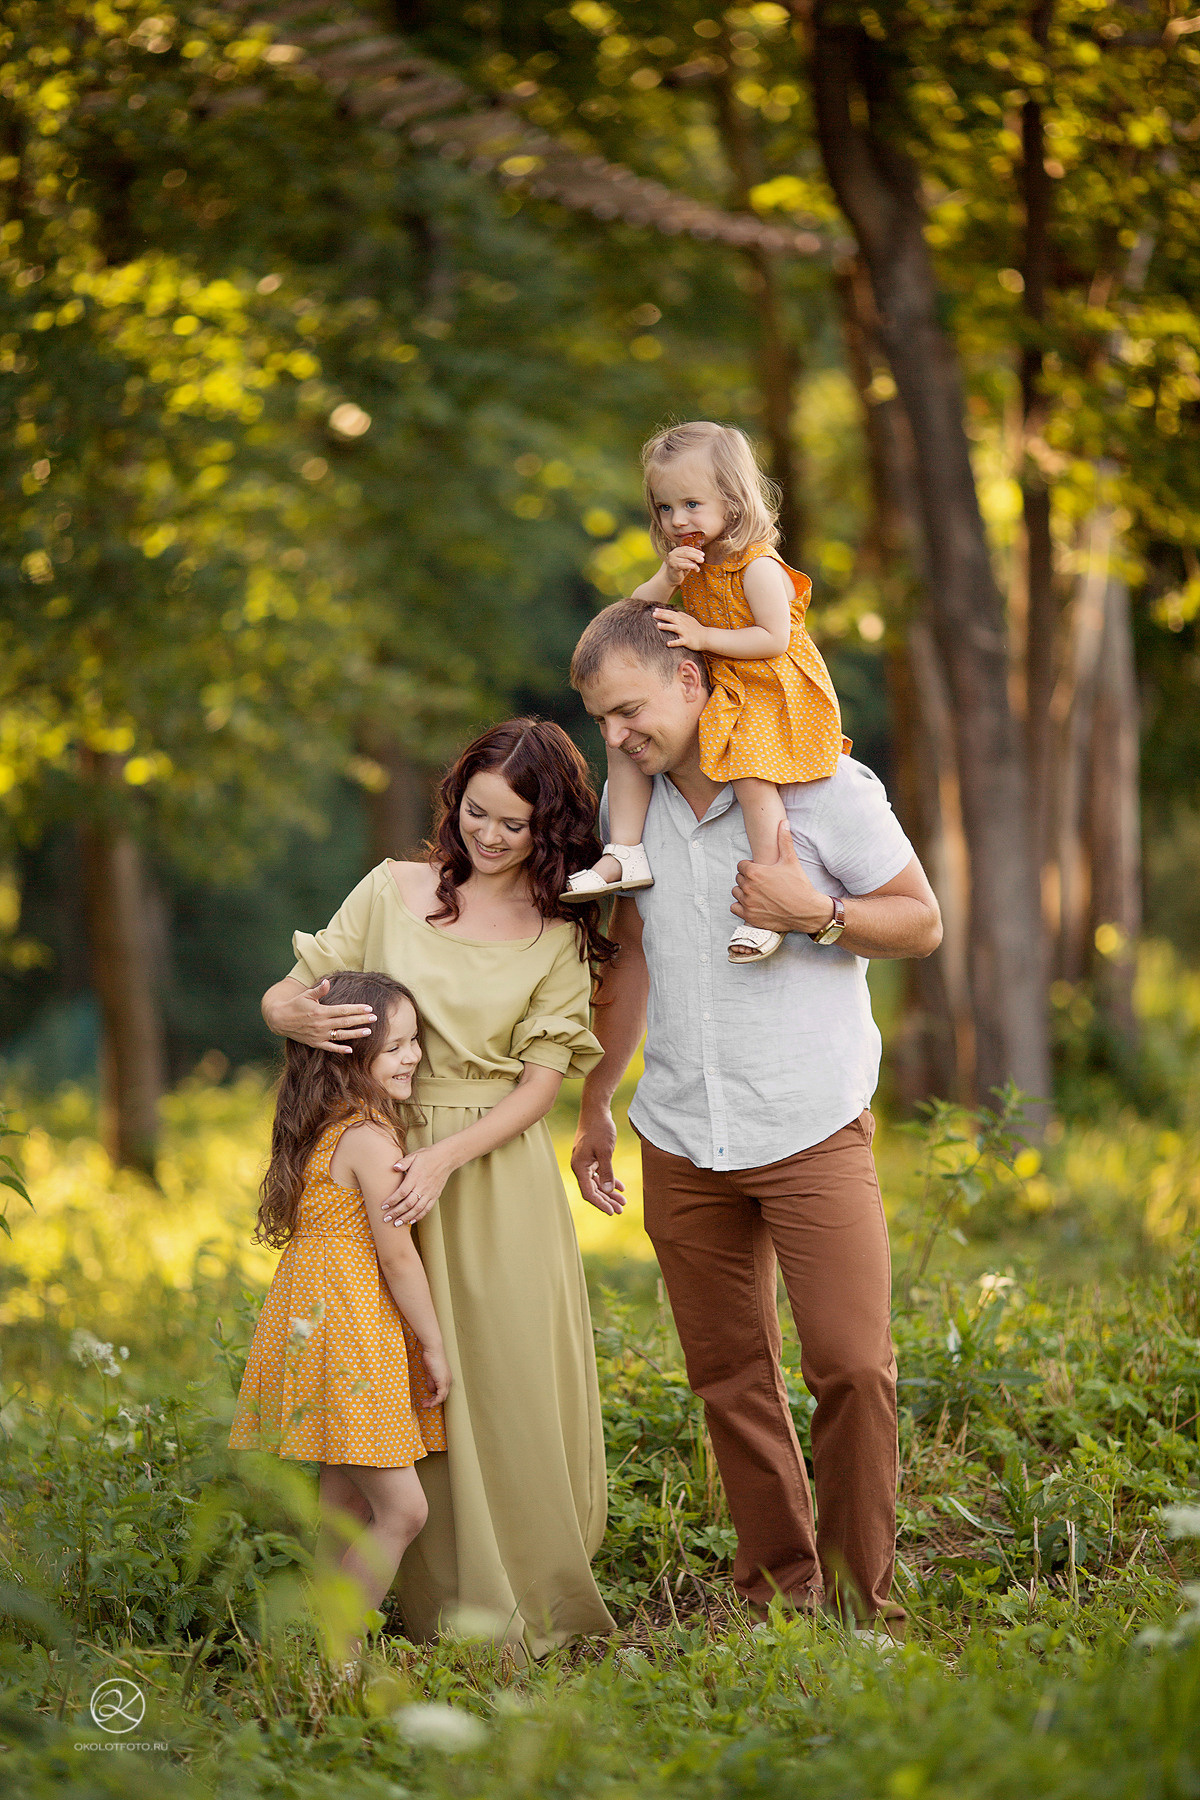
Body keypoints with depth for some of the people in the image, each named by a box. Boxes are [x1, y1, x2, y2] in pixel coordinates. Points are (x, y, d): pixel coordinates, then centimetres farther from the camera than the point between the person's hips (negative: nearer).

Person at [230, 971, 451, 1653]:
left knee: (346, 1507, 16)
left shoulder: (322, 1131, 9)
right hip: (347, 1338, -10)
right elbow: (397, 1256, -15)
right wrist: (434, 1346, -7)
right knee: (402, 1508, -8)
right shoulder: (371, 1141, -18)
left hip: (318, 1326, 10)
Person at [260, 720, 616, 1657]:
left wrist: (446, 1156, -17)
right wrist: (301, 1018, -18)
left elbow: (541, 1083, -3)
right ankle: (450, 1604, 8)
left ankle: (531, 1600, 12)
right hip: (389, 1152, 1)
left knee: (512, 1384, -1)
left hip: (498, 1172, -1)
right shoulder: (393, 892, 4)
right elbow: (280, 996, 6)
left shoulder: (560, 937, 3)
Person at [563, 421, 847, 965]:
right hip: (715, 692, 9)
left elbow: (774, 639, -23)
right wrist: (667, 578, -13)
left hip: (770, 695, -9)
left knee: (752, 777, -31)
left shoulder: (758, 567, -18)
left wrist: (703, 636, -22)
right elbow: (636, 611, 7)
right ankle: (625, 854, 1)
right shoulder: (692, 562, 8)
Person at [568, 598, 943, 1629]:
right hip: (682, 1142, 5)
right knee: (730, 1377, 8)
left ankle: (863, 1603, 3)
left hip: (814, 1130, -4)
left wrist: (815, 915, -19)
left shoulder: (822, 787, -8)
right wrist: (595, 1106, 18)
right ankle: (778, 1588, 19)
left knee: (853, 1368, -10)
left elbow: (922, 922, -1)